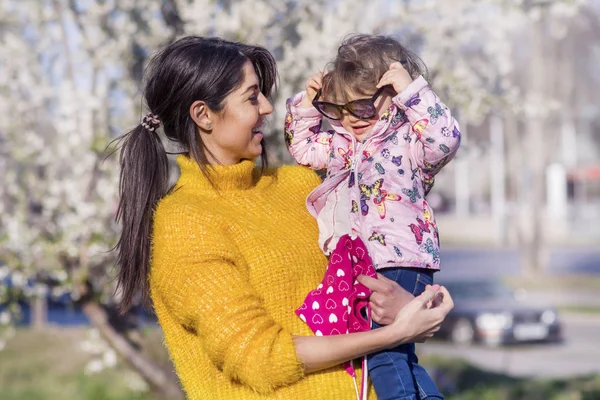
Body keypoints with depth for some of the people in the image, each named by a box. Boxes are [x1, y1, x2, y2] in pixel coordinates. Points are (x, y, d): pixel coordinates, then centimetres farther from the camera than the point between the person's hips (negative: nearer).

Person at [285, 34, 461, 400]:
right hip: (359, 269, 9)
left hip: (400, 264, -9)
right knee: (399, 358, 14)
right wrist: (306, 104, 13)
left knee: (384, 352, -17)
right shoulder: (343, 143, 15)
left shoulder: (407, 140, -9)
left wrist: (411, 89, -26)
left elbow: (445, 138, -29)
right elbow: (303, 146, 29)